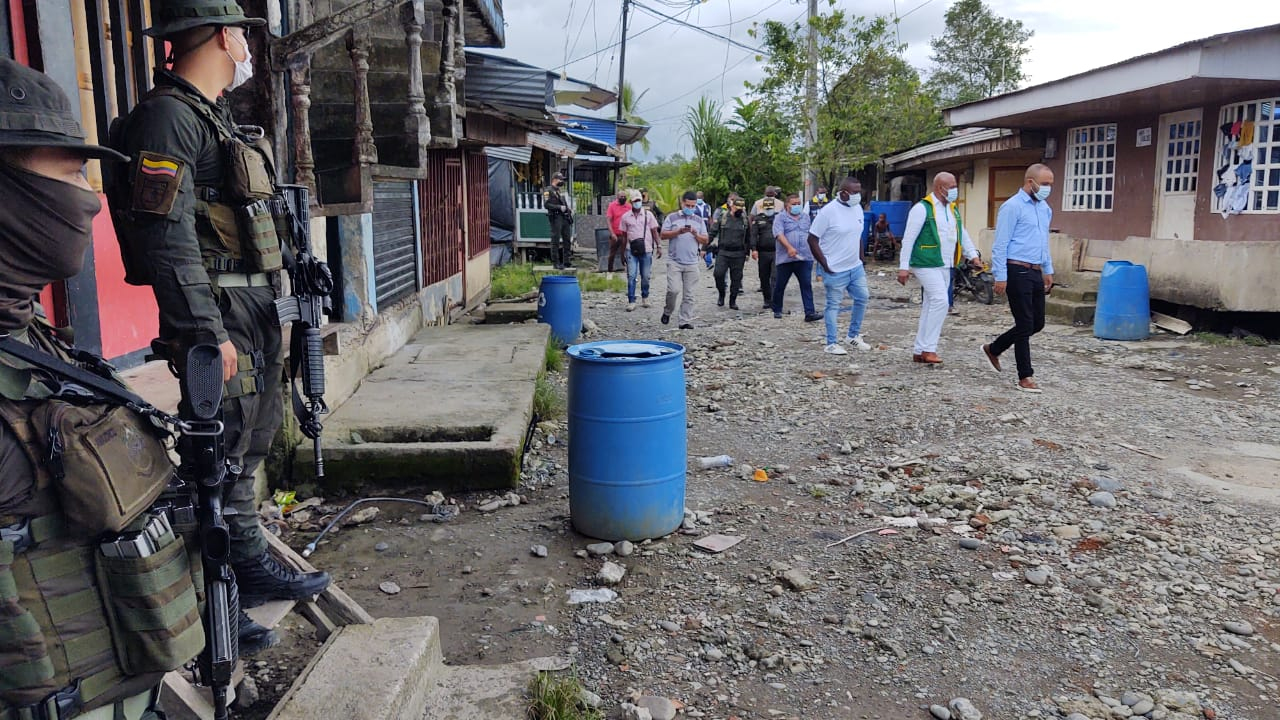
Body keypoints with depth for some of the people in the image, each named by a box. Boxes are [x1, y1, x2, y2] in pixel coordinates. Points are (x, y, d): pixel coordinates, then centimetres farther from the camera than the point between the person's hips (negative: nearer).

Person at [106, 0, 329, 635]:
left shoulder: (214, 118, 19)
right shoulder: (167, 116, -13)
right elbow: (166, 235, -21)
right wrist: (208, 332, -24)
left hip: (253, 312, 10)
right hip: (219, 315, -10)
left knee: (251, 443, 17)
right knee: (221, 455, -5)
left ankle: (252, 568, 30)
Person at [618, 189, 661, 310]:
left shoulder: (648, 214, 5)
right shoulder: (625, 217, 5)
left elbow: (654, 231, 6)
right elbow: (623, 235, 9)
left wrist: (658, 246, -1)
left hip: (646, 250, 0)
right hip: (631, 250, 0)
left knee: (645, 276, 8)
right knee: (631, 276, -6)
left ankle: (645, 297, 26)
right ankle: (631, 301, -4)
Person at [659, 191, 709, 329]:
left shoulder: (699, 221, 14)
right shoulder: (672, 218, 6)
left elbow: (705, 241, 12)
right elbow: (662, 235, -1)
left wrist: (695, 234, -7)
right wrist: (678, 232, -13)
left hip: (692, 263, 3)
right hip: (674, 262, -3)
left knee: (688, 294, 1)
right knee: (674, 290, -13)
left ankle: (685, 321, 5)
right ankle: (667, 311, 13)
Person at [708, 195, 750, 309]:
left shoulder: (745, 220, 8)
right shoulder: (722, 218, 2)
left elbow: (748, 238, 15)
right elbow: (712, 233, 3)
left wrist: (747, 253, 13)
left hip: (738, 255, 2)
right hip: (723, 252, -2)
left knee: (736, 278, 4)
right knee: (718, 274, -14)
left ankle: (733, 301, 15)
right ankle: (721, 295, 9)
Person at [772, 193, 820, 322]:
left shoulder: (806, 216, 17)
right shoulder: (780, 217, 0)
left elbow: (810, 234, 25)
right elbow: (779, 234, -14)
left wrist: (813, 250, 20)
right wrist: (789, 248, -27)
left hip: (805, 258, 3)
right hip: (785, 258, -3)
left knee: (807, 286, -5)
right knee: (780, 286, 8)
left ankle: (809, 313, -8)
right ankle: (777, 310, 25)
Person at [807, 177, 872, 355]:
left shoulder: (857, 209, 6)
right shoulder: (828, 212, -16)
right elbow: (812, 240, -14)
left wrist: (860, 259, 13)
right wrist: (825, 266, -15)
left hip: (855, 267, 7)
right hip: (835, 270, -7)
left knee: (863, 297, 11)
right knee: (833, 305, 1)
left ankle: (853, 335, 28)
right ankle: (831, 344, 11)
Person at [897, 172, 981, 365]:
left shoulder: (953, 208, 16)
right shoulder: (922, 208, -9)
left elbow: (962, 233, 22)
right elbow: (908, 239, -11)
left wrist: (973, 254, 9)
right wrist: (903, 267, -14)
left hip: (945, 266, 8)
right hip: (926, 265, -8)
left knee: (931, 305, 10)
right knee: (940, 301, -18)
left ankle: (920, 351, 16)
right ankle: (928, 349, -13)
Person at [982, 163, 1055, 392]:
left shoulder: (1045, 208, 15)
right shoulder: (1013, 207, -10)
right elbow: (1000, 245, -13)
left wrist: (1048, 271, 22)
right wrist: (1000, 277, -16)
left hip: (1036, 273, 8)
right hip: (1018, 271, -8)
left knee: (1037, 323, 11)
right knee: (1025, 324, -5)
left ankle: (993, 350, 28)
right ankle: (1025, 377, 4)